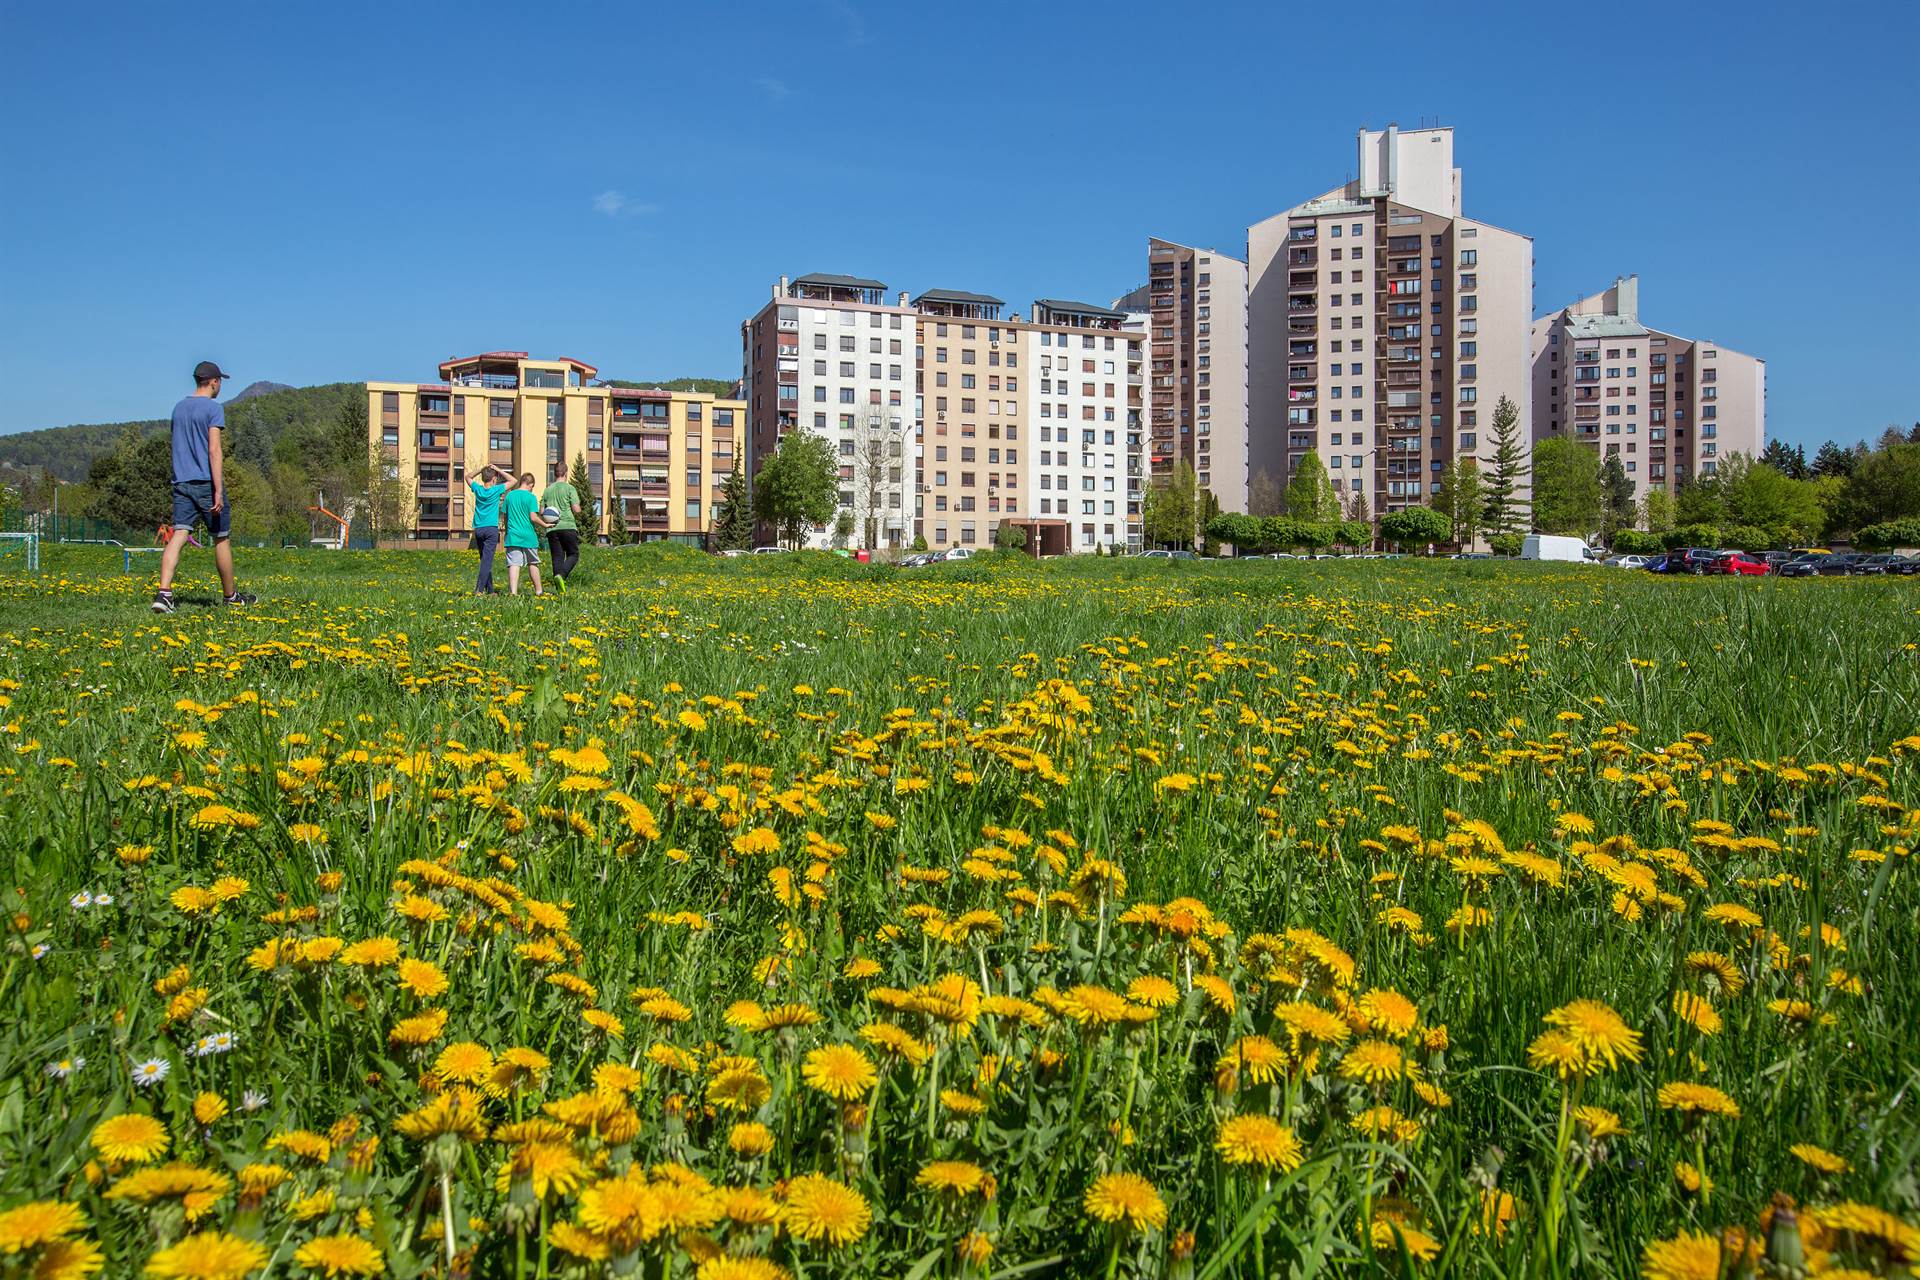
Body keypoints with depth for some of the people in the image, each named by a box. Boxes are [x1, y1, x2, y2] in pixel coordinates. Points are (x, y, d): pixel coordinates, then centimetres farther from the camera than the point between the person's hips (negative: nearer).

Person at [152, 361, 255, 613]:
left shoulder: (178, 408, 15)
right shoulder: (213, 408, -7)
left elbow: (180, 447, 21)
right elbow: (214, 450, -15)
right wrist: (218, 490, -18)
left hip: (181, 482, 6)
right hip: (206, 482, -6)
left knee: (178, 535, -3)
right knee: (221, 539, 7)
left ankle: (164, 592, -19)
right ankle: (230, 595, 19)